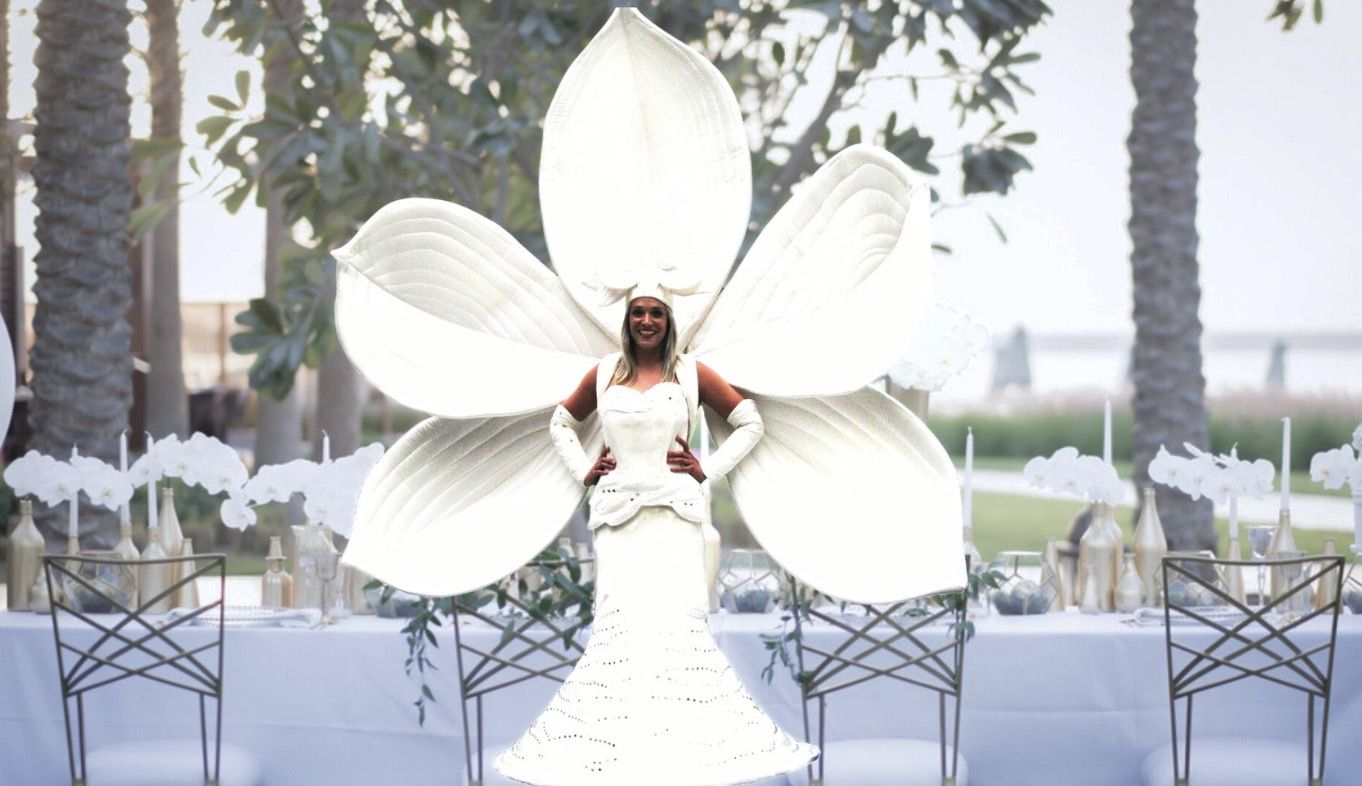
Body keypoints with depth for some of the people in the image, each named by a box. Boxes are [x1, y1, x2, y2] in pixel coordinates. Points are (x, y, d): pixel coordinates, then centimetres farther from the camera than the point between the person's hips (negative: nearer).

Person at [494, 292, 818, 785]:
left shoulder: (690, 373, 7)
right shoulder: (604, 374, 12)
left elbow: (749, 422, 13)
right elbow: (561, 422, 26)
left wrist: (709, 468, 4)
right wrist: (582, 470, 12)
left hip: (674, 511, -1)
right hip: (618, 511, 1)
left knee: (678, 622, -13)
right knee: (620, 625, -11)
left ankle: (686, 742, -11)